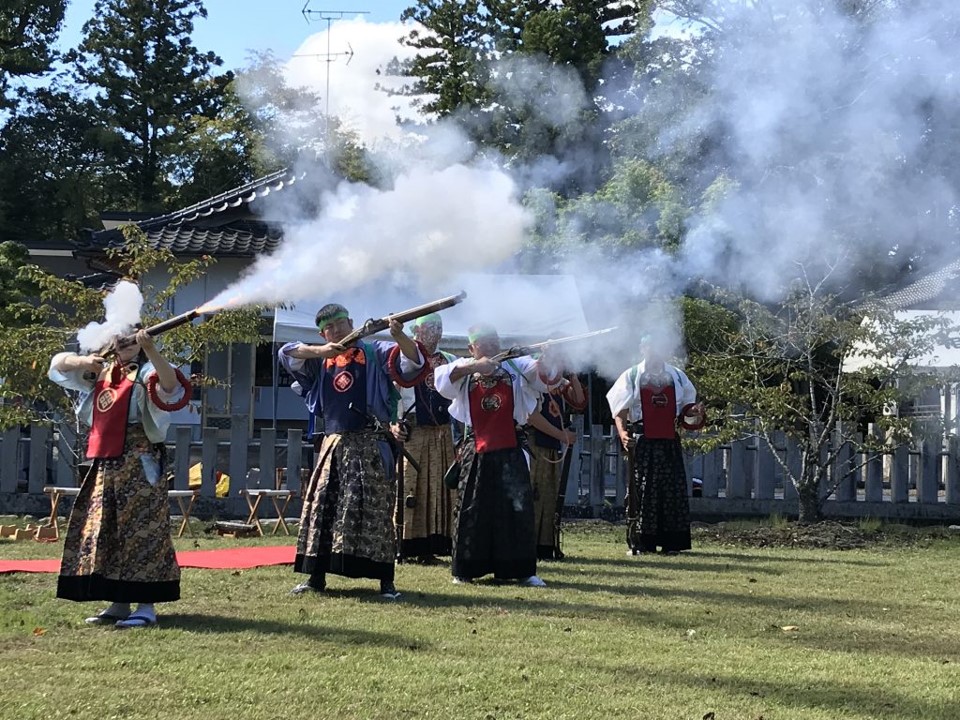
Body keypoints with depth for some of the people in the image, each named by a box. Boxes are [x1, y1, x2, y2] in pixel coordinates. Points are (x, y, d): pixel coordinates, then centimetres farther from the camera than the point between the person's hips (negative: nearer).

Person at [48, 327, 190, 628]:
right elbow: (59, 364, 18)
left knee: (140, 531, -8)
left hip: (138, 466, -8)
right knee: (104, 532, 8)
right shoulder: (102, 372, 17)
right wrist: (84, 361, -4)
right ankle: (118, 602, 15)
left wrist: (151, 351, -37)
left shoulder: (146, 373, -4)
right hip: (105, 464, 8)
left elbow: (171, 386, -24)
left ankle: (146, 605, -7)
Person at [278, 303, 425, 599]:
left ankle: (386, 580, -6)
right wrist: (320, 351, -11)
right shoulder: (320, 360, 15)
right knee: (321, 507, 3)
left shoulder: (374, 352, 4)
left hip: (369, 444, -4)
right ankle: (316, 576, 11)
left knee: (374, 509, -8)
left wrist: (399, 336, -27)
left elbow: (413, 362, -7)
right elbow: (286, 353, 4)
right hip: (333, 444, 4)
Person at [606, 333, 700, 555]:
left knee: (673, 491, 1)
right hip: (642, 443, -3)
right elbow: (620, 410, 0)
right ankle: (639, 543, 1)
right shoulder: (632, 376, 6)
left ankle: (670, 542, 5)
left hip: (669, 443, 3)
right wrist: (622, 432, -17)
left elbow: (687, 406, 24)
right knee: (641, 492, -3)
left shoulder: (677, 376, 17)